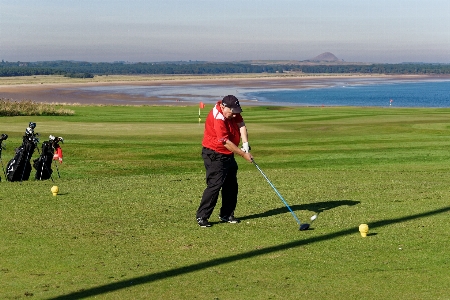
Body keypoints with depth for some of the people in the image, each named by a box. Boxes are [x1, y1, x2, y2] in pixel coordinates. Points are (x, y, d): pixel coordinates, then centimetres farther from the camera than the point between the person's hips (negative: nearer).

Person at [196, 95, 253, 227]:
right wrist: (243, 154, -19)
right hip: (214, 155, -9)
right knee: (214, 185, -15)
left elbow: (241, 124, -3)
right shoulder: (217, 119, -26)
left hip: (228, 155, 9)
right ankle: (202, 217, -11)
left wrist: (245, 144, -17)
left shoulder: (231, 111, -1)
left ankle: (226, 215, 20)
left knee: (231, 185, 11)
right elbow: (226, 142, -25)